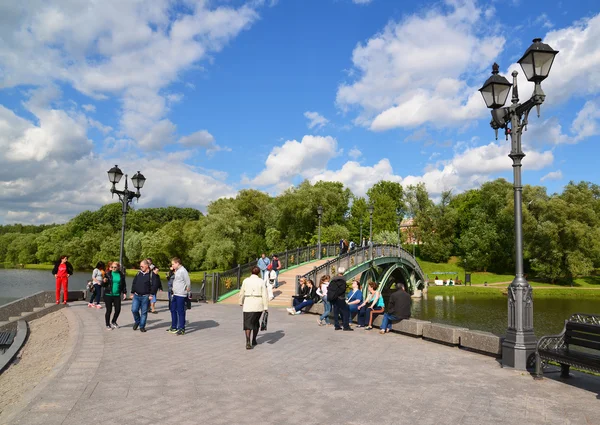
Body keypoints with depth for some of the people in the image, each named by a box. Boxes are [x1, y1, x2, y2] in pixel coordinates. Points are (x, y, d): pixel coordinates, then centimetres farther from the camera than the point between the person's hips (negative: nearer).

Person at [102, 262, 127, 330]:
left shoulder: (121, 275, 4)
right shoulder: (108, 274, -3)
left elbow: (124, 285, 12)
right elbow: (103, 285, 1)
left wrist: (124, 293, 6)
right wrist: (104, 281, -20)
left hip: (117, 295, 3)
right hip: (108, 295, -2)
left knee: (118, 310, 3)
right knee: (109, 310, 1)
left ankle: (113, 322, 29)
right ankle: (108, 325, 18)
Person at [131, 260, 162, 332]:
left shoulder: (152, 274, -5)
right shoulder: (138, 273, 10)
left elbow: (155, 285, -9)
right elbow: (133, 283, 15)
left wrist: (151, 294, -13)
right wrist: (132, 293, 11)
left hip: (145, 297, -4)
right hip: (136, 296, 4)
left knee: (144, 312, 3)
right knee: (134, 310, -6)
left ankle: (142, 326, 15)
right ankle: (137, 322, 20)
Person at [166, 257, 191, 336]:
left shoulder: (183, 271, -15)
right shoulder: (177, 271, 14)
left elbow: (188, 283, -17)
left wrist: (187, 290, -7)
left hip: (181, 295, -10)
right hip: (175, 294, 10)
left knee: (180, 311, -2)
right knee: (173, 310, 16)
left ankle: (182, 329, 6)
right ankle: (174, 327, 29)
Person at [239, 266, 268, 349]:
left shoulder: (246, 280, 0)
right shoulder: (261, 281, -2)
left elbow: (242, 293, 8)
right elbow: (264, 295, -6)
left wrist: (241, 302, 26)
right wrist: (266, 307, -4)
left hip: (248, 304, -1)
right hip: (258, 305, 1)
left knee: (248, 324, -1)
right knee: (256, 322, 21)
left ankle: (248, 342, -18)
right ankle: (254, 340, 29)